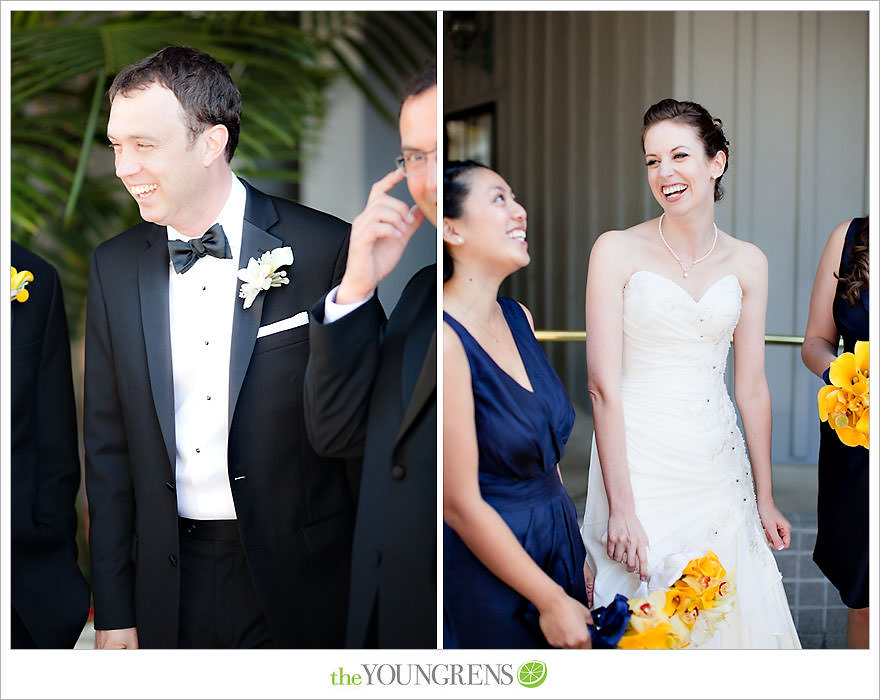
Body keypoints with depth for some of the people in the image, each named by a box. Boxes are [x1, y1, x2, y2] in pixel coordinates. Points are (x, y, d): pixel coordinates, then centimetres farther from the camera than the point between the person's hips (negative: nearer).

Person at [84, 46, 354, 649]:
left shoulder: (326, 250, -10)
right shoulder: (114, 266, 3)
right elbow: (108, 445, 7)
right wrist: (113, 611, 6)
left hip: (299, 583, -3)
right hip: (169, 590, 3)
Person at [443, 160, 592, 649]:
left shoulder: (517, 317, 3)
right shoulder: (447, 338, -21)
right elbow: (461, 504, -20)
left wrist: (577, 557, 13)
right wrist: (552, 600, -13)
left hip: (553, 548, 8)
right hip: (485, 568, -8)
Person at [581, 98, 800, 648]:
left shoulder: (748, 263, 5)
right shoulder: (617, 250, -6)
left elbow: (752, 387, 9)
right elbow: (604, 384, -11)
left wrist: (765, 499, 10)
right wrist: (621, 507, -16)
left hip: (719, 468, 3)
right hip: (639, 463, -3)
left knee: (727, 616, 6)